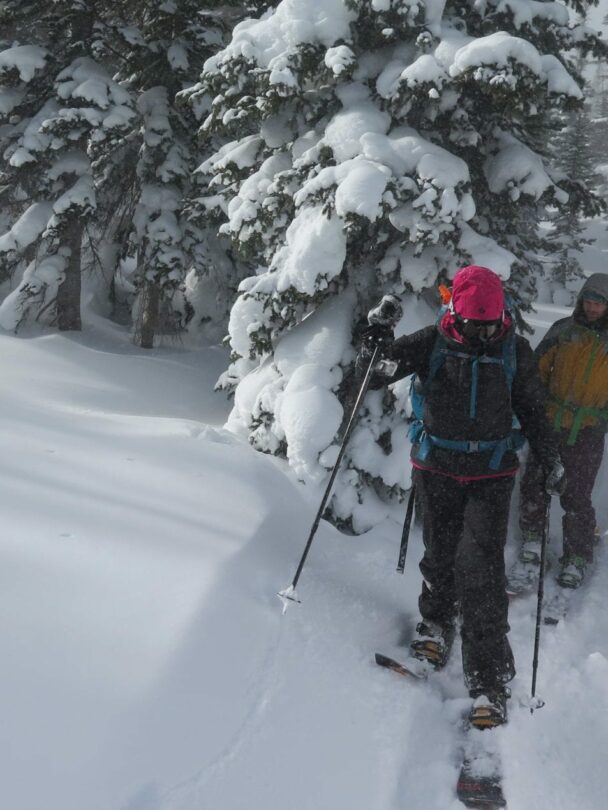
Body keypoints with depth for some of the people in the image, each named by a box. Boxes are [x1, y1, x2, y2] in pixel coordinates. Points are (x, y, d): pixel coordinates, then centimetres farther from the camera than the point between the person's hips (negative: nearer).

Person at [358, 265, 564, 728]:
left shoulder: (515, 351, -3)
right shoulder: (432, 343, -7)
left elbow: (533, 410, 10)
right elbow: (373, 376, -4)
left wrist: (551, 461, 10)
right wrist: (376, 349, -26)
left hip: (492, 472, -1)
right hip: (437, 467, 1)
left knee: (481, 567, -10)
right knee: (440, 555, 12)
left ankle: (490, 680, -5)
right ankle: (437, 623, 43)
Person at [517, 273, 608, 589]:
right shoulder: (563, 330, 0)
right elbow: (538, 371, 8)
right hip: (549, 423, 2)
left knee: (576, 498, 3)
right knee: (534, 484, 9)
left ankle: (576, 559, 16)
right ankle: (532, 537, 31)